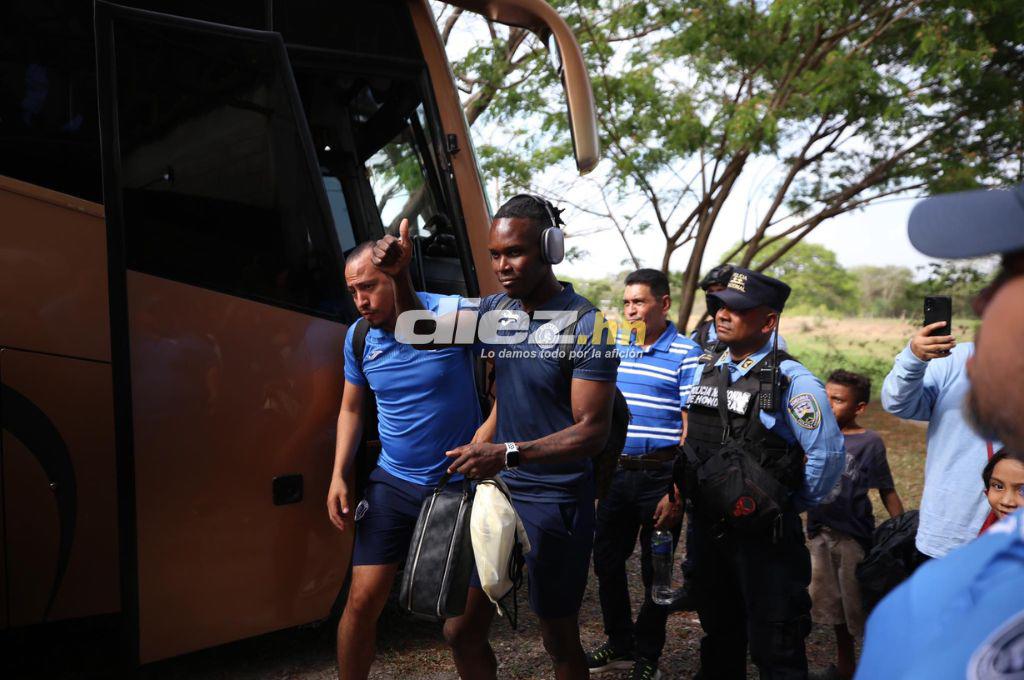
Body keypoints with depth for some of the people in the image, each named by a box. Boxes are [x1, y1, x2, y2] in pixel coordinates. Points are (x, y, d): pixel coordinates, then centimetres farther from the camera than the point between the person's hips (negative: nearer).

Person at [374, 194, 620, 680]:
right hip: (496, 491, 6)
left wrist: (509, 454, -30)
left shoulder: (585, 327, -15)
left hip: (555, 502, -6)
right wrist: (400, 277, 1)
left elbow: (594, 431, -19)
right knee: (462, 631, 12)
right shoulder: (494, 310, 3)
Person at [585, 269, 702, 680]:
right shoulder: (616, 352, 9)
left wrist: (677, 493, -17)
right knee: (606, 561, 13)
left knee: (655, 571, 7)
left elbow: (692, 431, -12)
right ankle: (620, 645, 31)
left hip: (660, 477, -5)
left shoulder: (686, 356, -8)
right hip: (617, 473, 6)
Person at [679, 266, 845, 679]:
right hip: (707, 527, 7)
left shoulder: (791, 381, -15)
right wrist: (683, 490, 15)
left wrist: (793, 506, -6)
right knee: (719, 632, 23)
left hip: (764, 533, -6)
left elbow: (827, 453, -16)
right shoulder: (709, 371, 6)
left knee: (773, 646, 5)